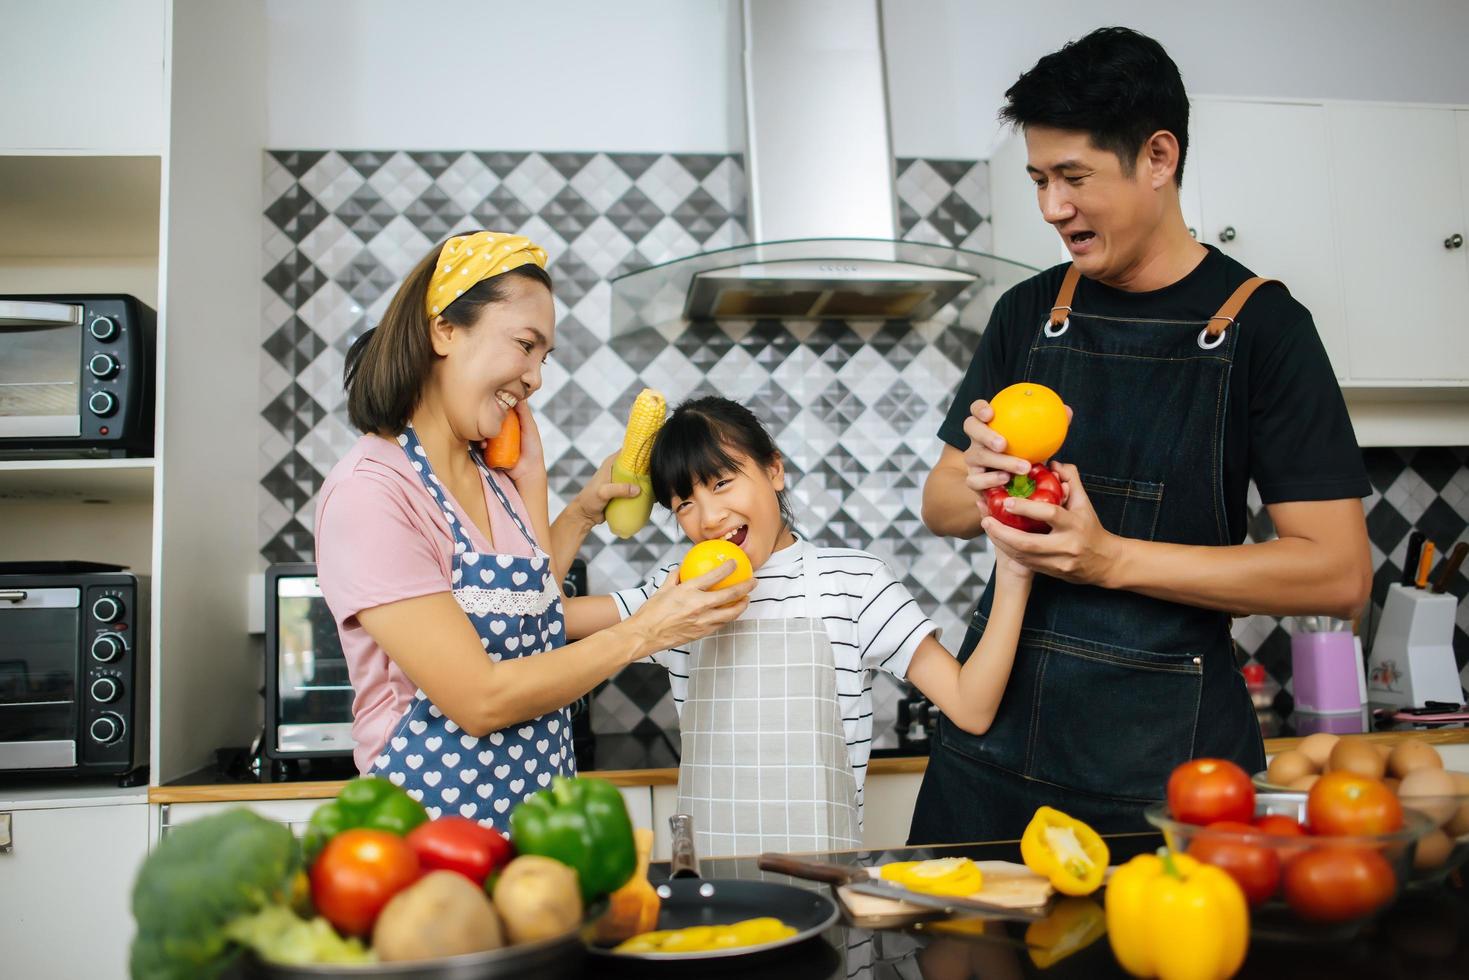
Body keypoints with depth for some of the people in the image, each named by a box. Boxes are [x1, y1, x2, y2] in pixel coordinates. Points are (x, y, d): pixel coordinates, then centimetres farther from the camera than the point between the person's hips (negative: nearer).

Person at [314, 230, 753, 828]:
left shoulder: (491, 474, 6)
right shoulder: (369, 489, -16)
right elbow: (481, 699, -18)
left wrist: (589, 505, 10)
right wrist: (642, 633, -15)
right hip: (435, 819, -6)